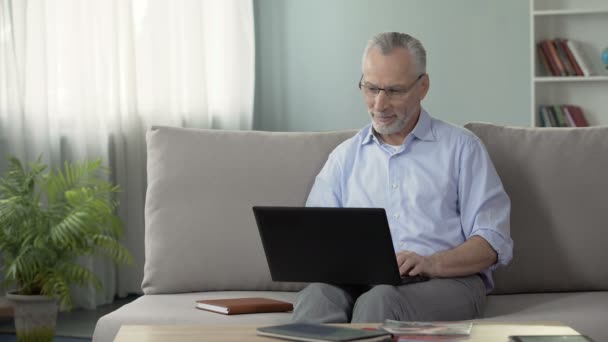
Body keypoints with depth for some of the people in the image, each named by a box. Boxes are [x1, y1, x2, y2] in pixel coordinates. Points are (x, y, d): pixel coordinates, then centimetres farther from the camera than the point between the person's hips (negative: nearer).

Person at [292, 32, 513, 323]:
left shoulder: (461, 148, 11)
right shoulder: (344, 157, 21)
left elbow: (494, 242, 2)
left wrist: (432, 263, -17)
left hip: (447, 280, -2)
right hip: (358, 282, 2)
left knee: (380, 301, -38)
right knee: (317, 295, -35)